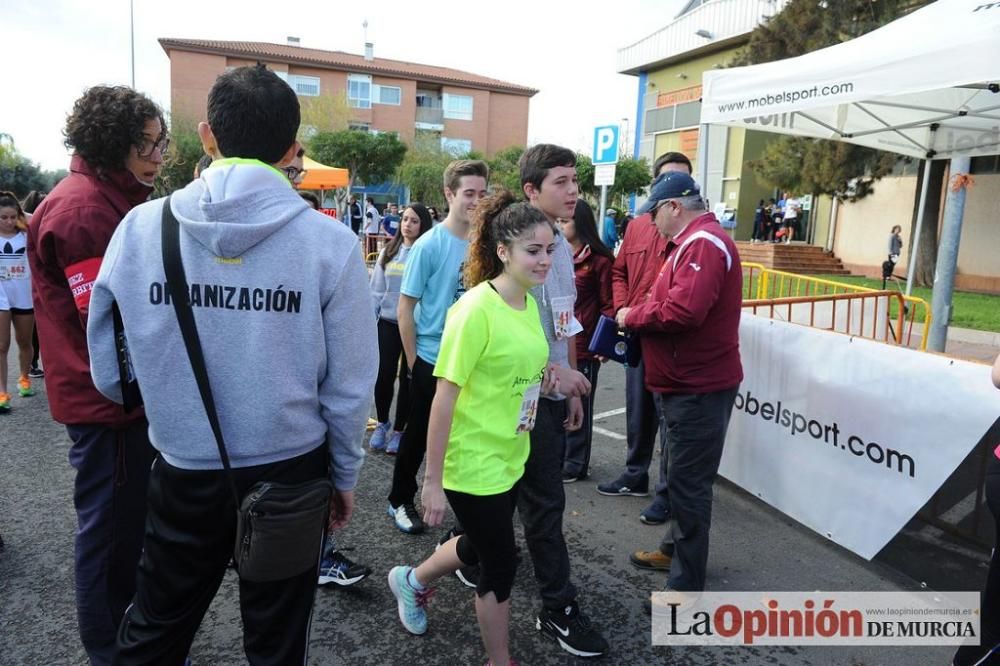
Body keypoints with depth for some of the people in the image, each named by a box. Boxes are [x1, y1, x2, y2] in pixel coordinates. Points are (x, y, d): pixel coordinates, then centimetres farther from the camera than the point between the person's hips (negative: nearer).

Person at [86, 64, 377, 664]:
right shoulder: (330, 241, -15)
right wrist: (345, 475, 5)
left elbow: (109, 371, -2)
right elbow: (349, 386, -11)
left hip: (184, 473, 1)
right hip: (290, 472, -1)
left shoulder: (140, 228, -10)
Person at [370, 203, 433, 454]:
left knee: (408, 378, 8)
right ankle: (382, 424, 27)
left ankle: (398, 431, 23)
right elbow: (376, 290, 8)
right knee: (384, 374, 4)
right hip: (387, 324, 3)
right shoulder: (388, 251, 5)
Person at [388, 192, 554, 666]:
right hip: (474, 464, -8)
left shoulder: (530, 304, 0)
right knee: (502, 564, 8)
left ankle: (412, 582, 54)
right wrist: (433, 481, -19)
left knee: (480, 547, 25)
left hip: (511, 458, 8)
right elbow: (445, 397, -22)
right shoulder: (476, 309, -23)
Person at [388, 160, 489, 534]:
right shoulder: (429, 245, -13)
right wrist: (414, 362, -7)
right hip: (432, 360, -4)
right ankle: (400, 501, 30)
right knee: (418, 435, 11)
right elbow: (405, 309, -9)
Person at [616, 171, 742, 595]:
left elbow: (683, 310, -31)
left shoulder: (703, 243, -19)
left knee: (689, 483, -2)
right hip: (687, 382, 11)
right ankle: (676, 549, 38)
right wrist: (637, 315, 2)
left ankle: (686, 585, 9)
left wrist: (632, 316, -16)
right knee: (682, 476, 22)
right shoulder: (693, 242, 16)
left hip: (698, 387, -11)